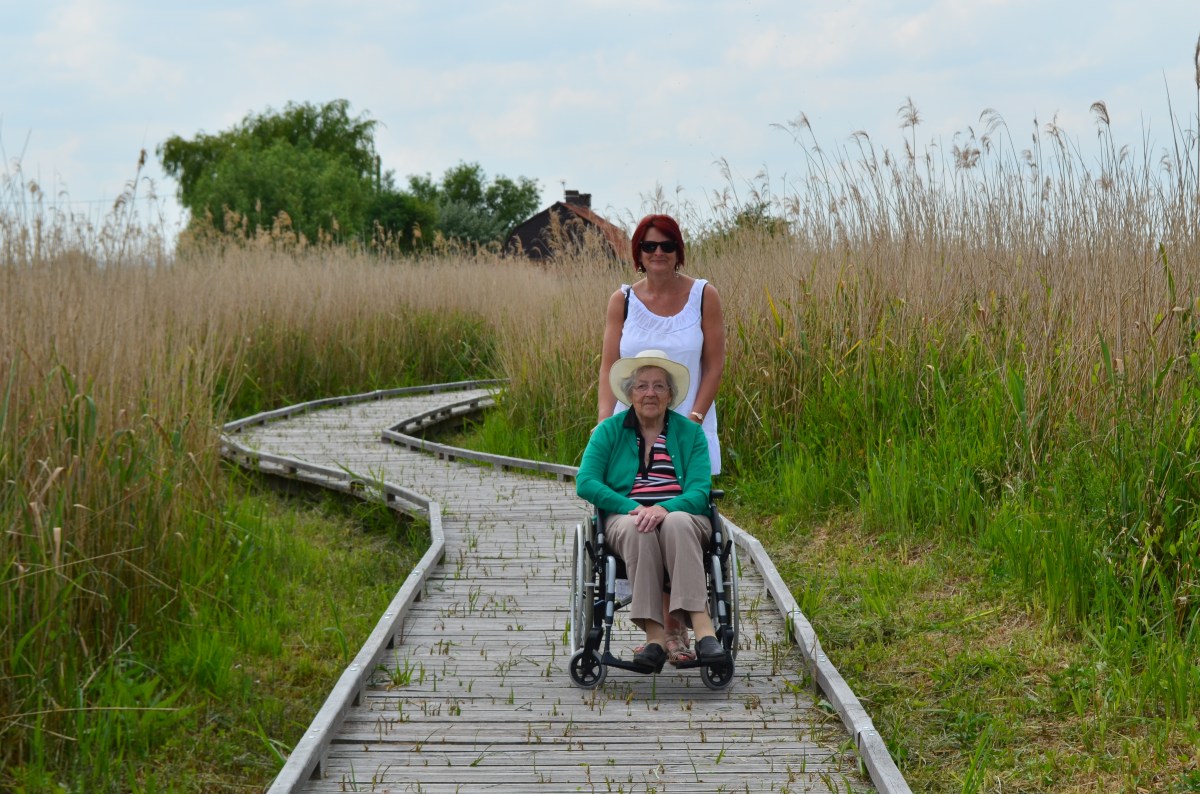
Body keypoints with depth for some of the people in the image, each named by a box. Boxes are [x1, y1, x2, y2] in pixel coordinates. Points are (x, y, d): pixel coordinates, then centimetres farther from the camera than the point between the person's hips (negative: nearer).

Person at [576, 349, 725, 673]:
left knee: (676, 523, -37)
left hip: (682, 515, 0)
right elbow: (585, 483, -2)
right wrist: (633, 508, -16)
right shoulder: (610, 430, 11)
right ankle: (655, 633, -44)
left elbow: (700, 492, -1)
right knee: (638, 529, -37)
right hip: (625, 517, 0)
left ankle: (700, 622, -49)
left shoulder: (690, 432, 11)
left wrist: (664, 508, -22)